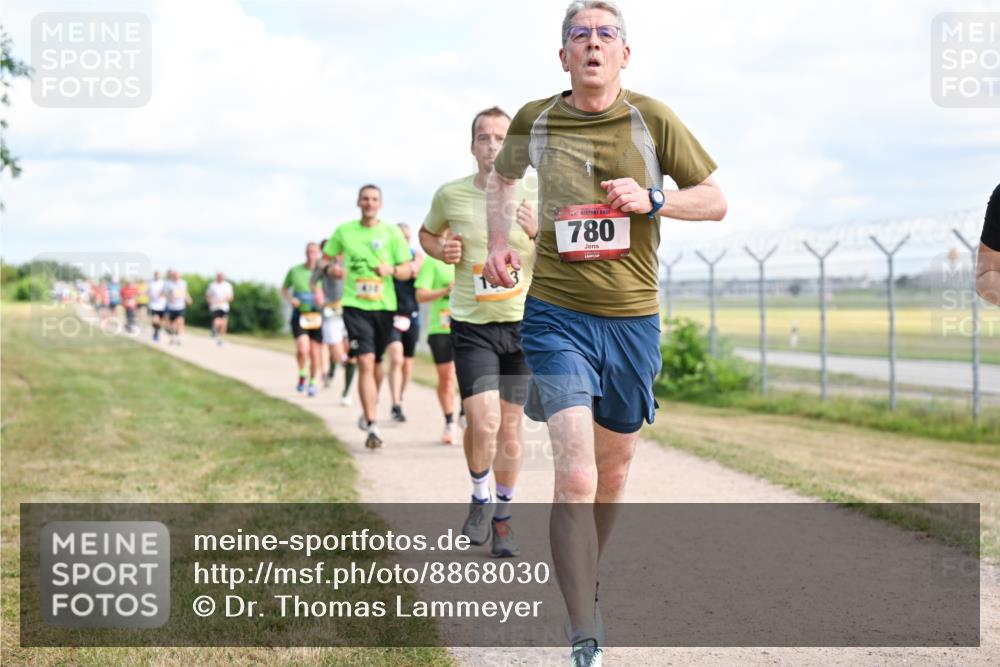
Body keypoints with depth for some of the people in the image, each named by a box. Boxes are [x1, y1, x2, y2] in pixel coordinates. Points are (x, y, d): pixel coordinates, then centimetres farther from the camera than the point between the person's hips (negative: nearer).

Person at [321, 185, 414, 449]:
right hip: (355, 305, -1)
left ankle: (369, 409, 40)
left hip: (384, 305, 1)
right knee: (365, 362, -14)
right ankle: (371, 427, -17)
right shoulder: (344, 231, 5)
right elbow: (326, 258, 18)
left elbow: (407, 270, 2)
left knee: (377, 362, 14)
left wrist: (391, 270, -19)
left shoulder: (391, 233, 2)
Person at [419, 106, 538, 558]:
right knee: (483, 422, -15)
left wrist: (538, 233, -17)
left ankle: (502, 516, 26)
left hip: (523, 322, 1)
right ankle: (480, 500, 12)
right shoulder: (450, 195, -2)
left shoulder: (532, 197, -3)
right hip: (472, 325, -1)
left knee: (511, 426, 7)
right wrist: (441, 251, -3)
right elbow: (427, 234, 19)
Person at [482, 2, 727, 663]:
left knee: (613, 472, 16)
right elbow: (503, 175, 23)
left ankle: (587, 579, 44)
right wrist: (499, 239, 10)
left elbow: (716, 201, 3)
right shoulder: (534, 121, 0)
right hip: (557, 315, -2)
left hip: (632, 317, 2)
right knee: (575, 476, -16)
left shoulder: (652, 119, -3)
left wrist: (652, 199, -13)